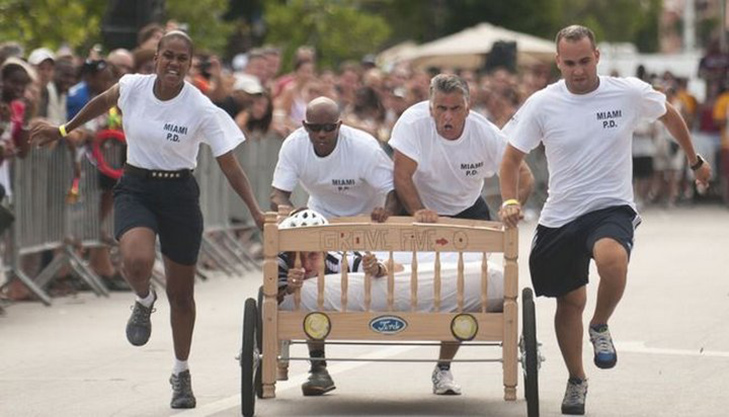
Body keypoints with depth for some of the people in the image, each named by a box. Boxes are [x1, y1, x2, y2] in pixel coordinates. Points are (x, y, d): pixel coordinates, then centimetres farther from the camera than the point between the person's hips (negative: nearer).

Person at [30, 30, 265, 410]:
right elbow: (102, 103, 17)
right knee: (137, 260, -31)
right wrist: (63, 130, 27)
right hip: (135, 189, 1)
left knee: (181, 294, 9)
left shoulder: (202, 110, -13)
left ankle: (181, 374, 30)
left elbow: (230, 166, -10)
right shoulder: (132, 87, -7)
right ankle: (144, 302, 7)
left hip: (179, 194, -1)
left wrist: (257, 212, -19)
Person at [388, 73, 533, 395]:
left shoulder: (486, 135, -21)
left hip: (468, 210, 1)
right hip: (420, 208, -1)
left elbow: (523, 177, -15)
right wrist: (419, 212, -43)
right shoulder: (413, 123, -26)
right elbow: (402, 177, -27)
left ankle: (444, 368, 9)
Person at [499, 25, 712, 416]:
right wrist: (510, 200, -13)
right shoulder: (542, 104, -6)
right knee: (569, 302, 13)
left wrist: (694, 160, 25)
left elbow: (670, 115, 14)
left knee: (612, 259, -35)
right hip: (559, 218, 2)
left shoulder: (630, 93, -6)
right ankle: (576, 380, 36)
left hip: (612, 208, -2)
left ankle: (600, 327, -5)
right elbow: (512, 158, 3)